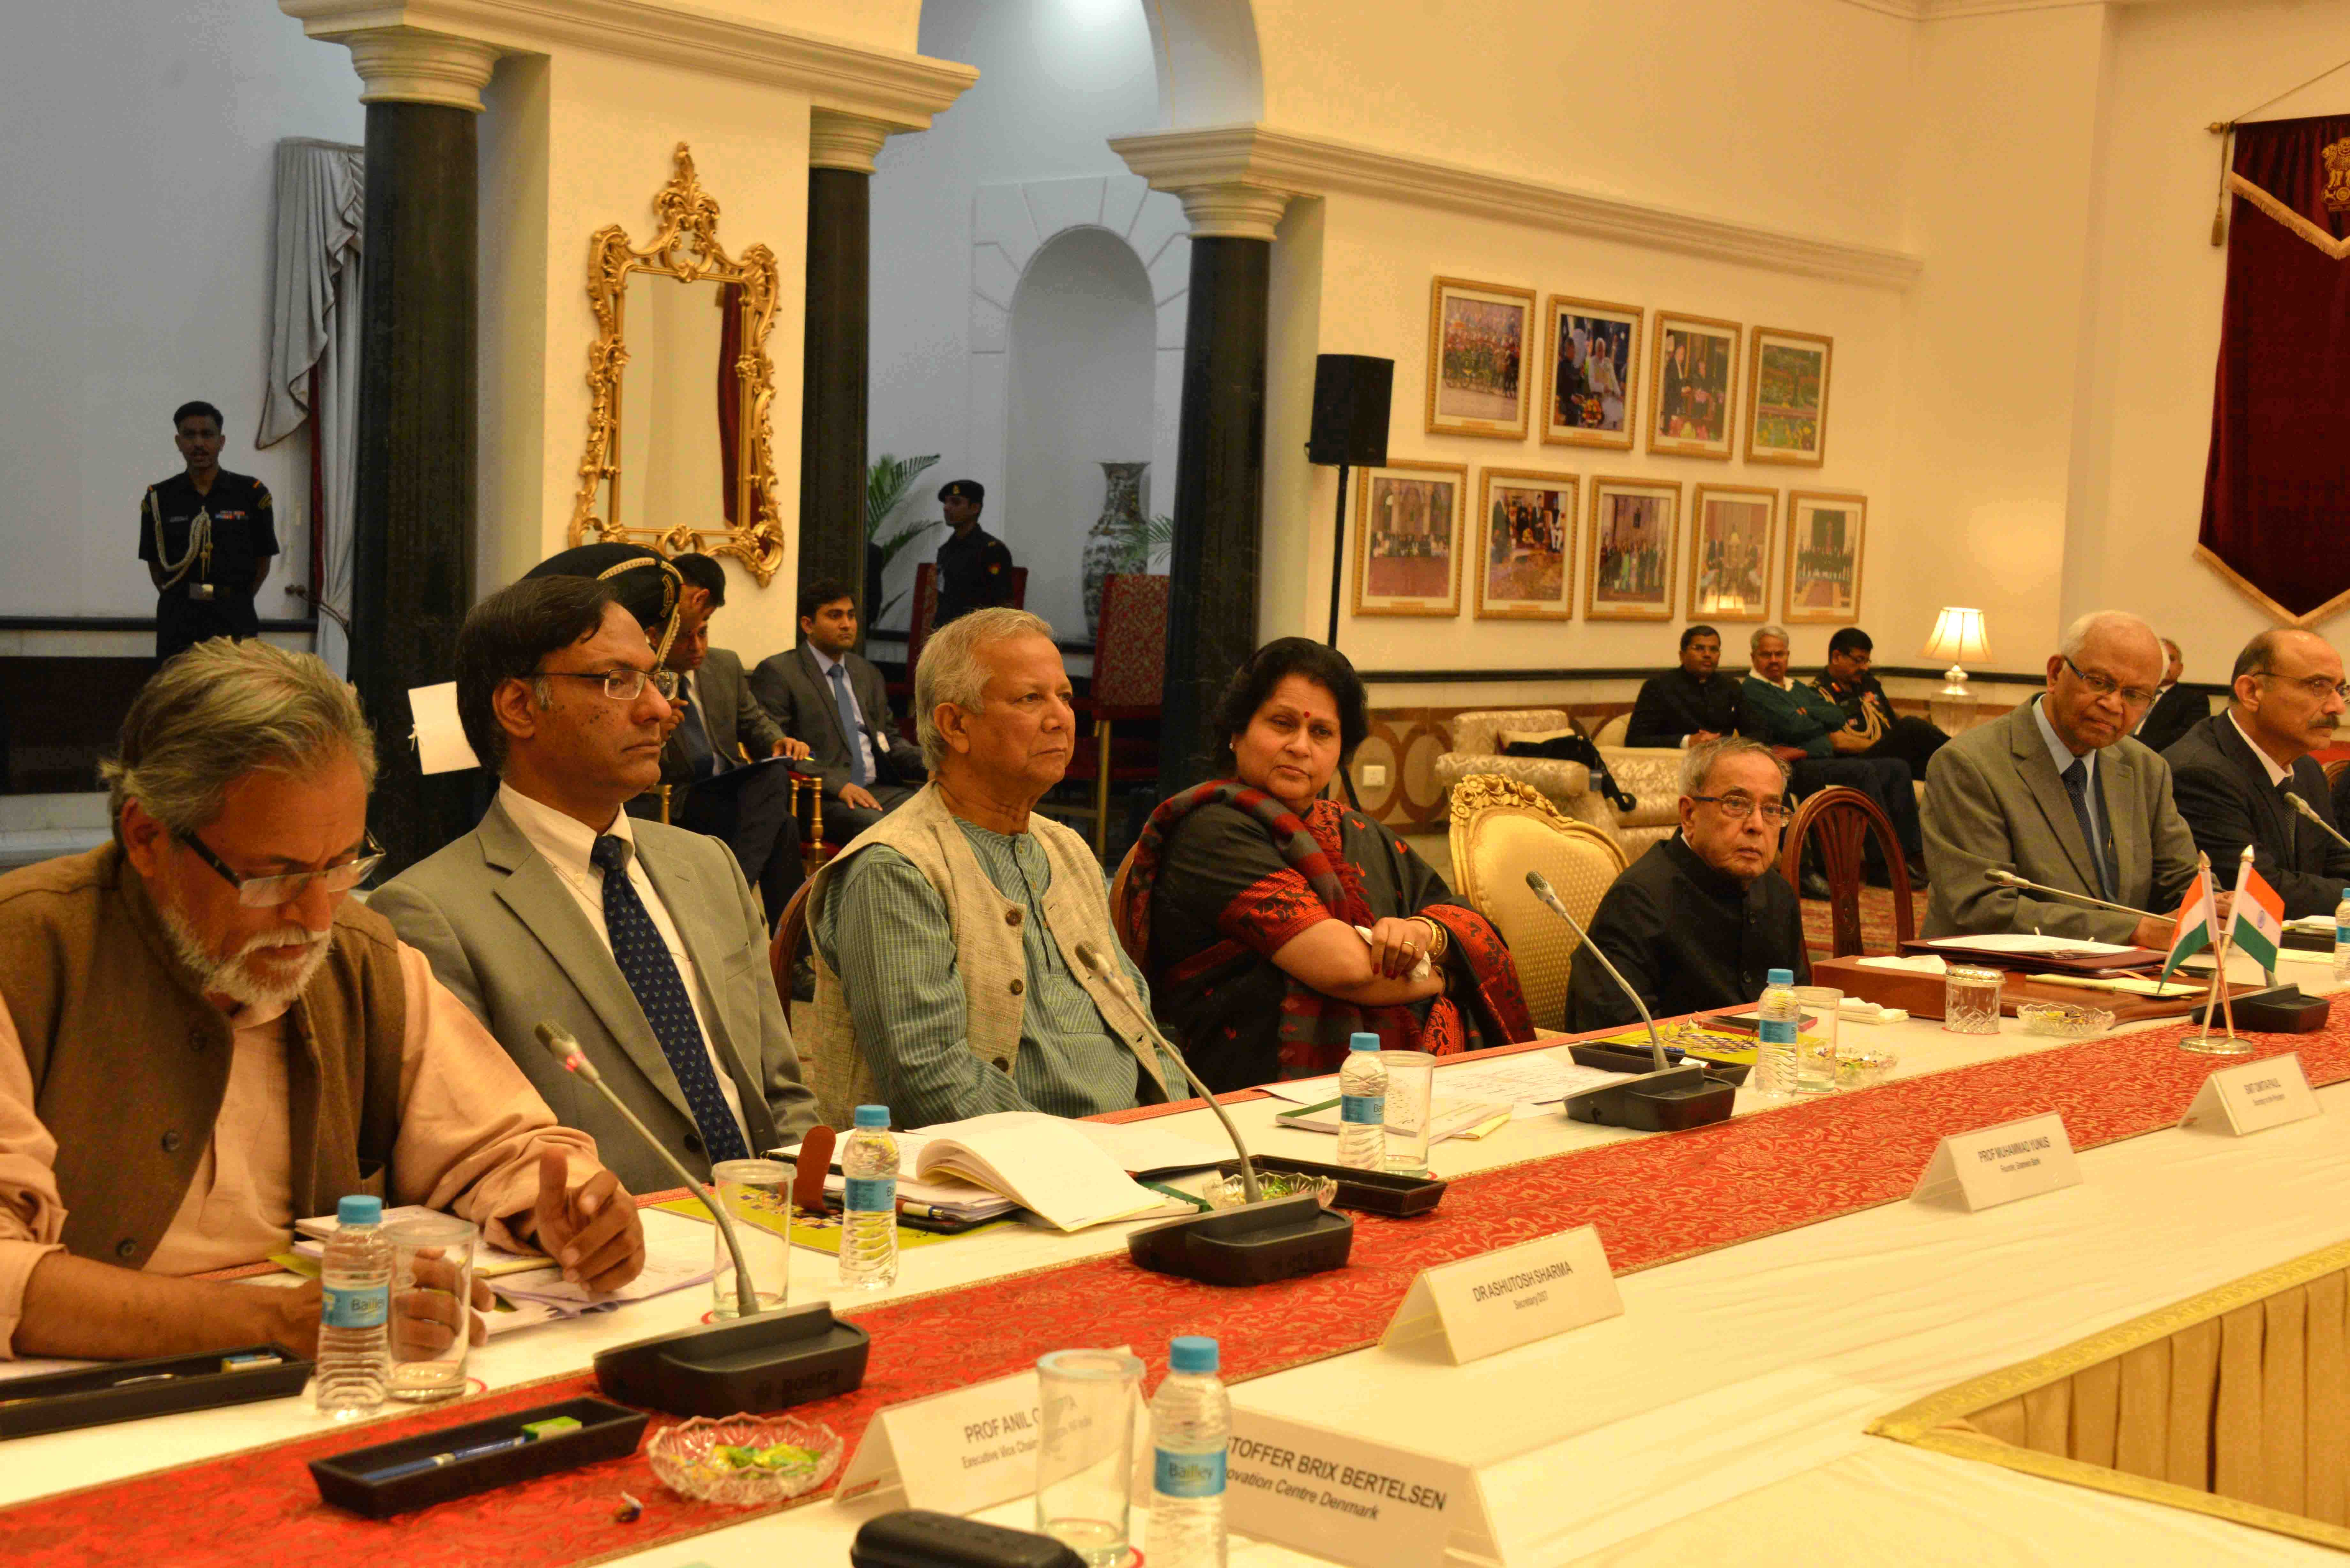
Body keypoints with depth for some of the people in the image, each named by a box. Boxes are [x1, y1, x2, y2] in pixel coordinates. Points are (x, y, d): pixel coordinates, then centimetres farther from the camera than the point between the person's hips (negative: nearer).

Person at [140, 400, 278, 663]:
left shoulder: (252, 494, 3)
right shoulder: (159, 498, 7)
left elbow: (262, 562, 8)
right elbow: (154, 563, 13)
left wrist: (236, 603, 3)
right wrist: (179, 600, 5)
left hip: (233, 621, -1)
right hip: (177, 620, 1)